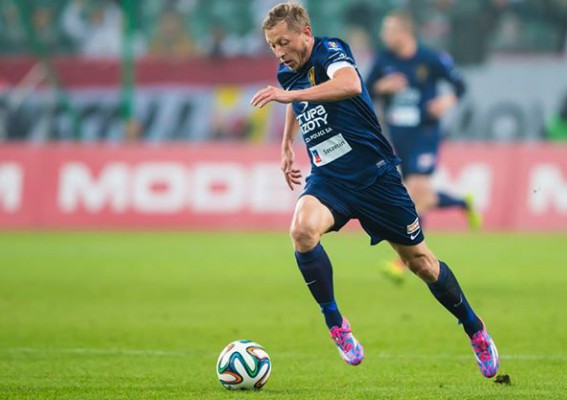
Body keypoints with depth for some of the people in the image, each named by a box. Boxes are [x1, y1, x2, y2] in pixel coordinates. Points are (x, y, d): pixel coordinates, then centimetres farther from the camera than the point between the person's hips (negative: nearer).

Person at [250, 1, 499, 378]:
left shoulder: (330, 50, -15)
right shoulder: (287, 73, 6)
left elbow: (350, 83, -40)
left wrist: (290, 95, -44)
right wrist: (287, 143, 28)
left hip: (375, 173, -5)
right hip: (328, 179, 5)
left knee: (420, 261, 5)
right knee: (302, 229, -29)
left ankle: (475, 328, 27)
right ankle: (335, 322, -17)